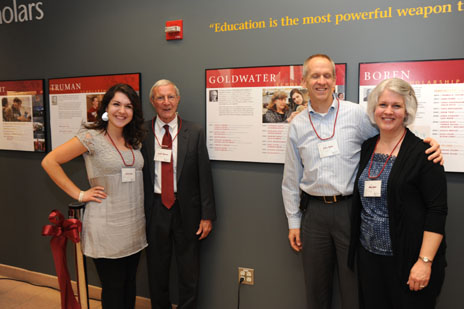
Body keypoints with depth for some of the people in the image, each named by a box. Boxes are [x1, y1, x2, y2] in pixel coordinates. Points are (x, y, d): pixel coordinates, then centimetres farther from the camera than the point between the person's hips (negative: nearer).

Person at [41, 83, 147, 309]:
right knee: (113, 290, 6)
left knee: (129, 286, 17)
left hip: (134, 226, 6)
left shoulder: (135, 140, 7)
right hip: (106, 229, -5)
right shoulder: (91, 138, -10)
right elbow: (49, 161, -9)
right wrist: (79, 194, -10)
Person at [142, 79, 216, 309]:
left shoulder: (195, 133, -3)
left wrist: (207, 215, -5)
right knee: (156, 270, 17)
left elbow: (204, 176, -3)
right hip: (153, 209, 1)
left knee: (189, 273, 13)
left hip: (186, 210, 0)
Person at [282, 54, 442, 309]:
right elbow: (291, 179, 7)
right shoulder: (297, 125, 4)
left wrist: (428, 143, -17)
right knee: (315, 287, 17)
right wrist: (293, 222, 7)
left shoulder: (356, 114, -3)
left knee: (354, 286, 12)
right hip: (314, 211, 2)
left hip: (349, 209, -2)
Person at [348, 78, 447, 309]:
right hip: (368, 255, 5)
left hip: (407, 260, -5)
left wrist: (425, 261, -18)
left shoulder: (422, 152, -10)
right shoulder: (366, 148, 5)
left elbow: (437, 211, -13)